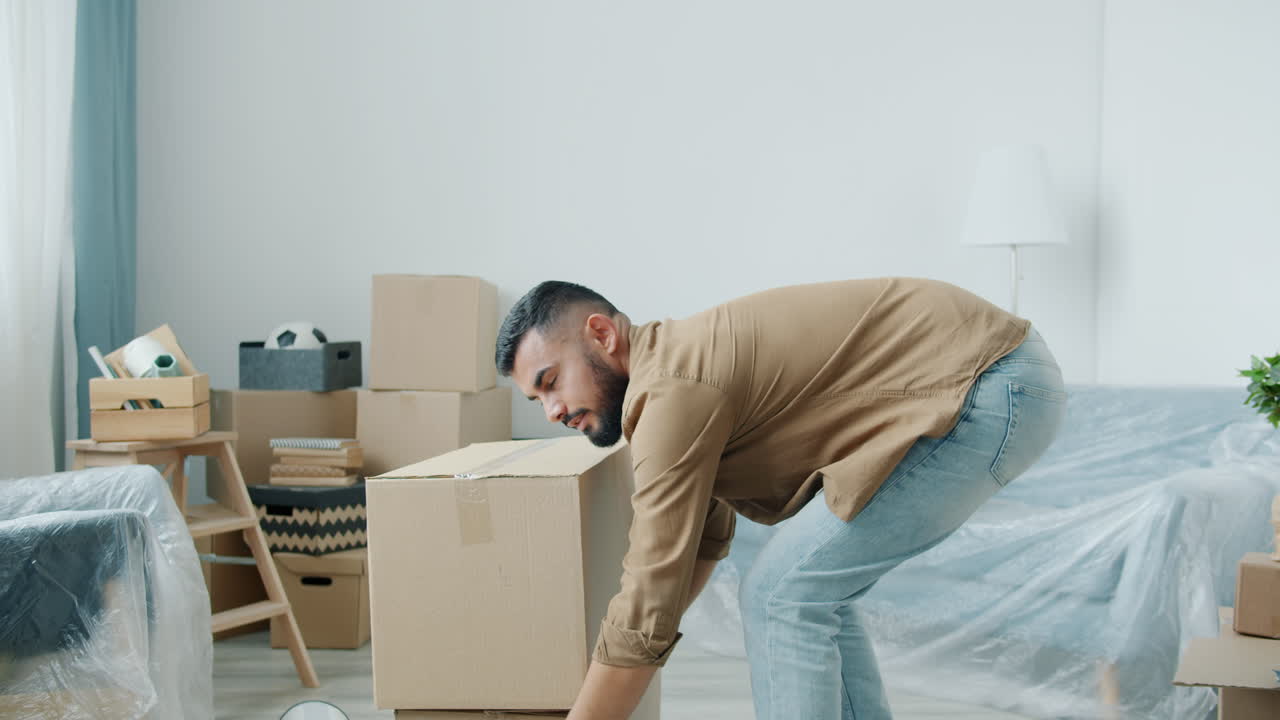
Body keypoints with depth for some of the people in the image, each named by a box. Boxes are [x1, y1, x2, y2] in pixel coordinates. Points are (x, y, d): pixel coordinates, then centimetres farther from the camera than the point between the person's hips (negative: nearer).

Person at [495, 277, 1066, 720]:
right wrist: (611, 668, 24)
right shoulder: (685, 358, 14)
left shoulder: (671, 391, -16)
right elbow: (705, 540, 25)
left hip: (994, 393, -10)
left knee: (783, 595, -10)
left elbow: (649, 605, -16)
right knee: (815, 588, 16)